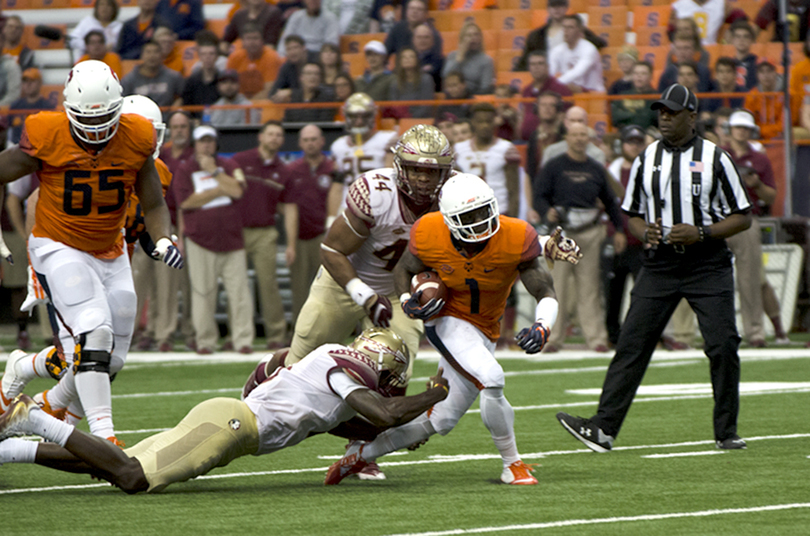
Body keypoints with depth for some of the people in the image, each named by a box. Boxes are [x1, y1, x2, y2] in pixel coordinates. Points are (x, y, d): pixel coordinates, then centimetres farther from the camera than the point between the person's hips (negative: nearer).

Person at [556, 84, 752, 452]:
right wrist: (646, 232, -6)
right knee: (632, 345, -4)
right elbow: (632, 216, 17)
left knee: (723, 346, -6)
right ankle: (603, 428, -6)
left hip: (708, 266, -3)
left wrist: (700, 233, -15)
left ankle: (726, 432, 8)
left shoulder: (715, 159, -2)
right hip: (659, 266, 3)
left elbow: (743, 217, -1)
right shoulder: (646, 160, 9)